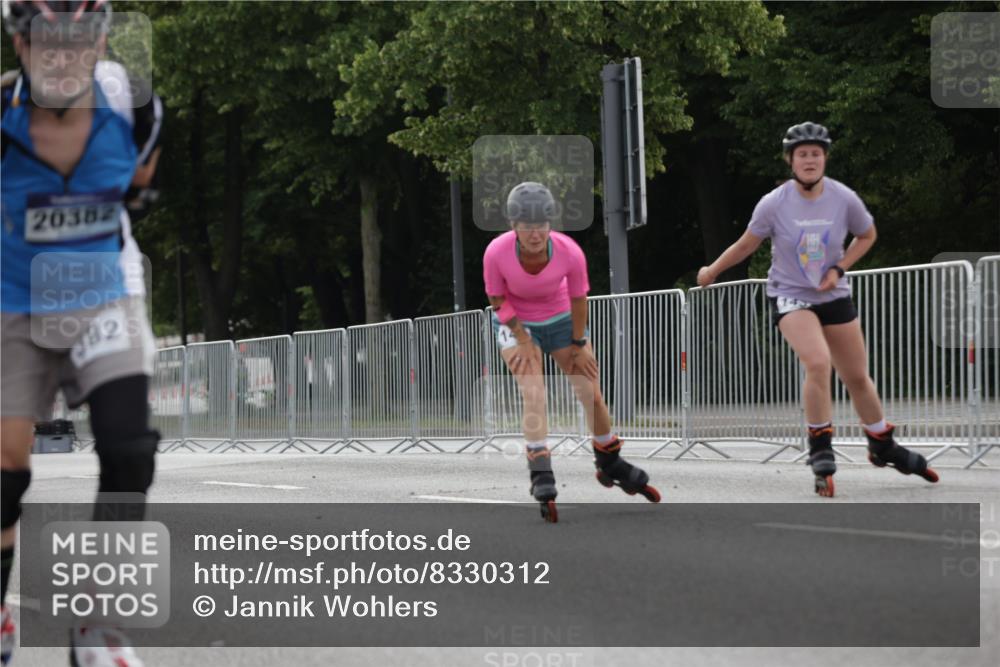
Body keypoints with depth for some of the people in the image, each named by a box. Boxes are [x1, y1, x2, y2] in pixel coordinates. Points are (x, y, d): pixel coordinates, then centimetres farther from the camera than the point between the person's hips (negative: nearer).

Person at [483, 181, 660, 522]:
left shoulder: (570, 252, -29)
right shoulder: (496, 253, -31)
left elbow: (578, 299, -12)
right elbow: (497, 300, -13)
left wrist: (578, 345, -3)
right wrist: (523, 340, -13)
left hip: (560, 319, 2)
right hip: (516, 323, -2)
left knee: (591, 393, 4)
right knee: (533, 392, -21)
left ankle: (610, 463, 27)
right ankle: (542, 478, -23)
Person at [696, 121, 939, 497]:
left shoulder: (844, 199, -12)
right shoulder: (774, 204, -16)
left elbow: (867, 235, 7)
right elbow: (747, 244, 1)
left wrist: (839, 269, -7)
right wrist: (712, 271, 12)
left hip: (833, 296, 3)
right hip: (789, 296, -3)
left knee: (858, 377, 9)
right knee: (818, 363, -27)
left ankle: (883, 448, 32)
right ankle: (821, 452, -14)